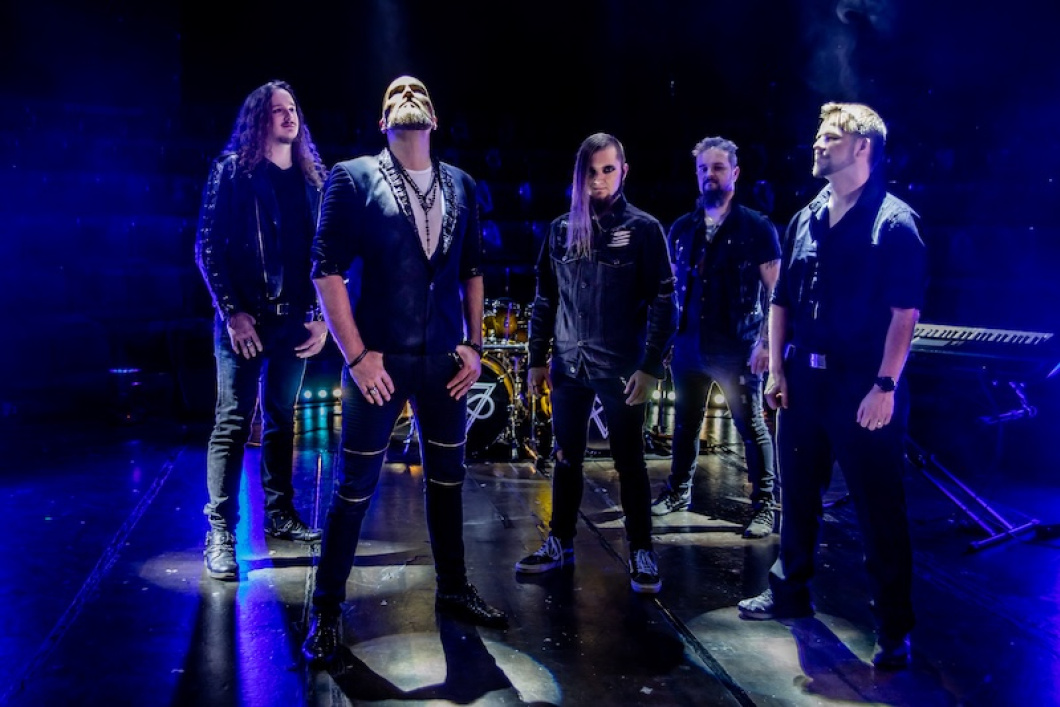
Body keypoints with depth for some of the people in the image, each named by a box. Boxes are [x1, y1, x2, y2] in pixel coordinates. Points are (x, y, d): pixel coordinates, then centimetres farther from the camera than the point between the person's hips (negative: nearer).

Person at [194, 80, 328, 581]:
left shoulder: (312, 178, 11)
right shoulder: (232, 170, -1)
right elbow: (208, 247, -5)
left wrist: (321, 315, 3)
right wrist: (231, 311, -12)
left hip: (295, 318, 4)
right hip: (245, 318, -4)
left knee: (282, 418, 13)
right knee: (233, 422, -4)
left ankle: (279, 514, 24)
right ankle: (220, 531, 1)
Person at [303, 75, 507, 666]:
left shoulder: (461, 186, 9)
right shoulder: (354, 178, -3)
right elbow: (327, 269, -8)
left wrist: (474, 344, 7)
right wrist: (357, 355, -13)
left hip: (445, 358, 4)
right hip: (381, 358, -4)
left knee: (448, 477, 15)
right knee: (356, 487, 1)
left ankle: (454, 589, 32)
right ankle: (327, 610, 17)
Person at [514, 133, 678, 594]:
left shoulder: (642, 229, -3)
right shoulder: (561, 230, 8)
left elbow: (663, 301, -7)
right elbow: (545, 299, 12)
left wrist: (651, 366, -13)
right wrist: (536, 358, 8)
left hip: (621, 367, -4)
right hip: (568, 365, 4)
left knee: (629, 462, 4)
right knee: (565, 459, 12)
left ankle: (641, 552, 16)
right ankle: (560, 543, 25)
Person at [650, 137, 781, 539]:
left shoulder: (756, 227, -4)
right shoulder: (682, 229, 9)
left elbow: (775, 290, -5)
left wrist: (766, 342, -13)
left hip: (737, 348, -4)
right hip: (689, 346, 5)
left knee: (751, 427, 2)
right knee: (685, 424, 15)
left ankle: (764, 505, 12)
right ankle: (678, 491, 31)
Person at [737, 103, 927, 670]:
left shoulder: (894, 221, -7)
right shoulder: (806, 220, 11)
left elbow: (905, 311, -12)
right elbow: (781, 300, 13)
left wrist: (885, 386, -18)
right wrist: (777, 370, 5)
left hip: (864, 388, -6)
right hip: (804, 382, 6)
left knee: (879, 509, 1)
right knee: (797, 493, 16)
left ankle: (894, 627, 14)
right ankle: (790, 591, 34)